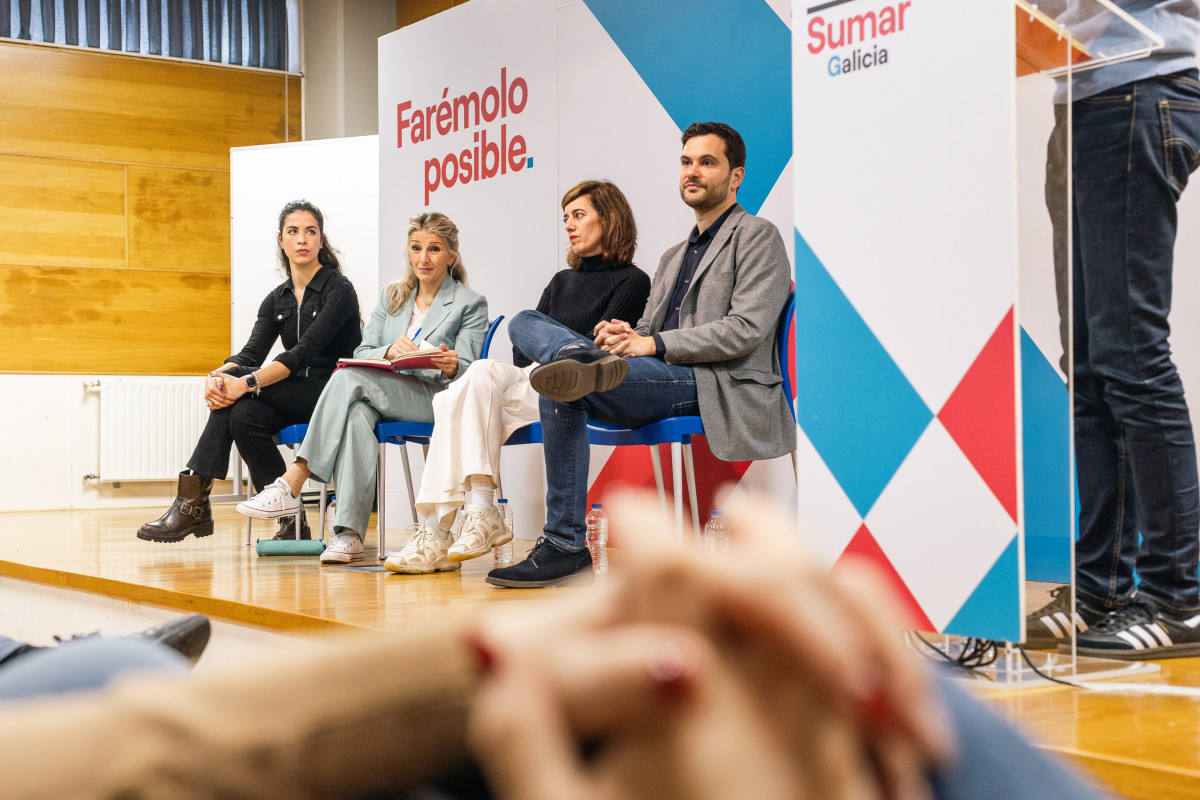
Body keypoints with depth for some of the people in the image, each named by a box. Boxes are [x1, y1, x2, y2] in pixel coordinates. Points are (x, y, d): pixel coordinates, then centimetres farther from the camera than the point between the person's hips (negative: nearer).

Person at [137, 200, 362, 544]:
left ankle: (193, 501, -19)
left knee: (241, 385, -26)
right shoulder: (277, 299, 13)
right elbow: (252, 352, -2)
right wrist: (217, 376, -25)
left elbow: (304, 352, -21)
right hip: (294, 400, 6)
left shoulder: (339, 290, -8)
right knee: (244, 414, -27)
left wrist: (245, 382, -32)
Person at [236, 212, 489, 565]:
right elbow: (363, 352, 11)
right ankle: (349, 534, -44)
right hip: (382, 397, 4)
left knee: (349, 377, -30)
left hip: (437, 400, -4)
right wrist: (390, 351, -12)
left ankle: (291, 484, -34)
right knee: (357, 414, -36)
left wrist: (451, 367, -27)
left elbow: (468, 373, -2)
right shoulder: (391, 296, 21)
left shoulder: (471, 304, 7)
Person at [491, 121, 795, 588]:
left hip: (717, 385, -8)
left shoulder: (757, 237, 5)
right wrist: (624, 337, -1)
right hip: (661, 380, 8)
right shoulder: (674, 257, 31)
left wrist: (655, 344, -14)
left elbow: (746, 330, -9)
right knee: (524, 322, -11)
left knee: (562, 391, -29)